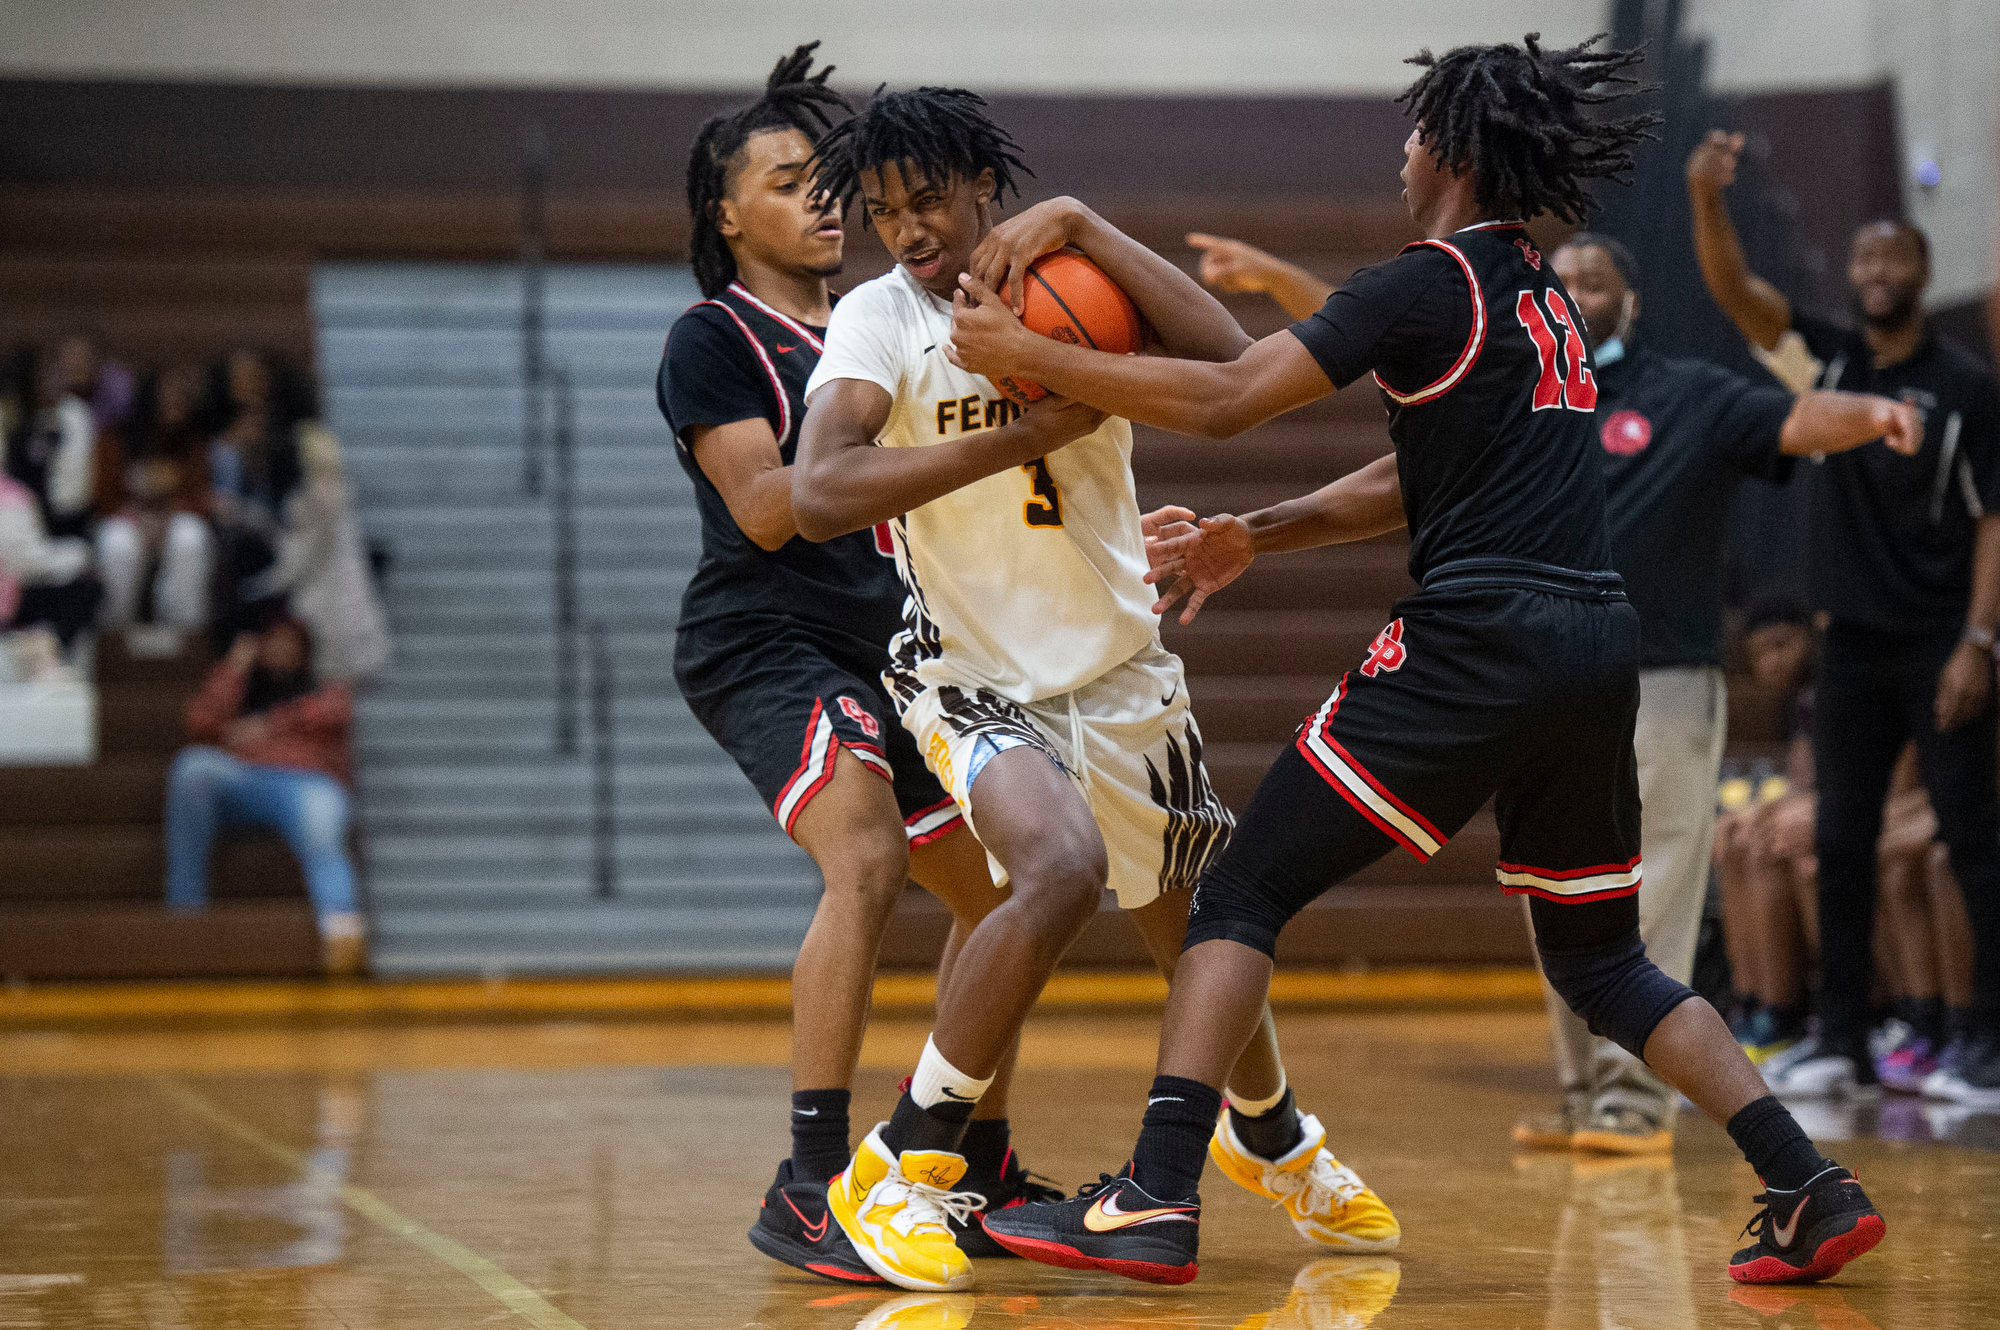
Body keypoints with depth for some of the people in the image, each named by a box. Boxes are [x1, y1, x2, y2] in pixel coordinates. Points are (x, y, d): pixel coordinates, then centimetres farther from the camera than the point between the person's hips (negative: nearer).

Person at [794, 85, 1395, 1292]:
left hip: (1122, 671, 4)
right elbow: (821, 495, -29)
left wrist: (1080, 228, -27)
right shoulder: (879, 320, -13)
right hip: (974, 679, -4)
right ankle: (902, 1168, -19)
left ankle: (1271, 1138, 48)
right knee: (1063, 869, -32)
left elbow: (1227, 360, -25)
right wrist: (1023, 436, -32)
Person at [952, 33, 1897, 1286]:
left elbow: (1222, 400, -11)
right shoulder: (1544, 294, 21)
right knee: (1602, 962, 20)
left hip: (1481, 642, -8)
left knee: (1242, 897, -2)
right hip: (1597, 638, 8)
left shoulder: (1433, 283, -5)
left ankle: (1156, 1200, -12)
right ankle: (1813, 1189, 8)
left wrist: (1023, 355, -4)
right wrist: (1257, 535, 25)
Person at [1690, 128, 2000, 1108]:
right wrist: (1706, 199, -25)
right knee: (1841, 842, 6)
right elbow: (1734, 291, -7)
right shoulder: (1824, 360, 6)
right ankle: (1840, 1042, 12)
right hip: (1851, 641, 5)